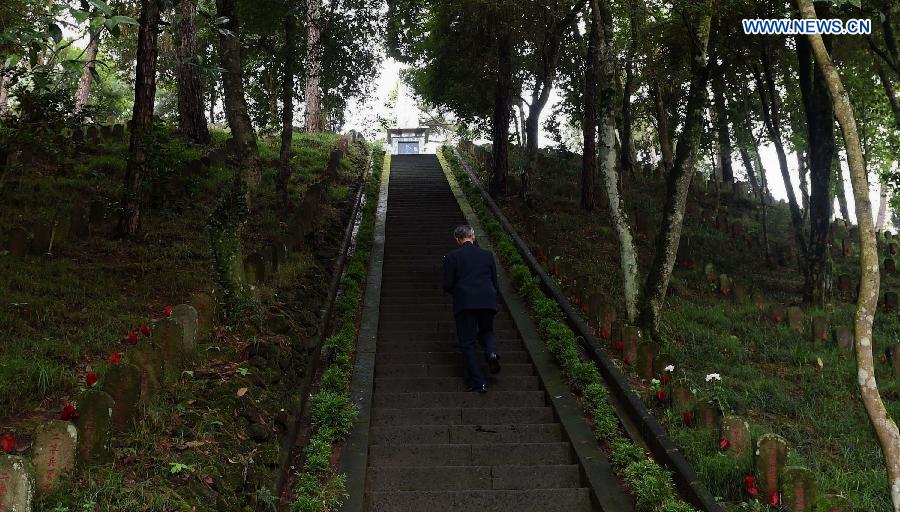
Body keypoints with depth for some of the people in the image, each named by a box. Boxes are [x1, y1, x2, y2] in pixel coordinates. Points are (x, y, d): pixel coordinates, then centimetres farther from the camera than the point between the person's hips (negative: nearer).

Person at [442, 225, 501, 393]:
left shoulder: (452, 257, 2)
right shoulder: (487, 255, 11)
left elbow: (447, 286, 0)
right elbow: (495, 283, 12)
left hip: (464, 304, -3)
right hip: (487, 302, 3)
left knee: (467, 343, 7)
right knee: (486, 332, 26)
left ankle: (479, 382, 1)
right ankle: (492, 353, -5)